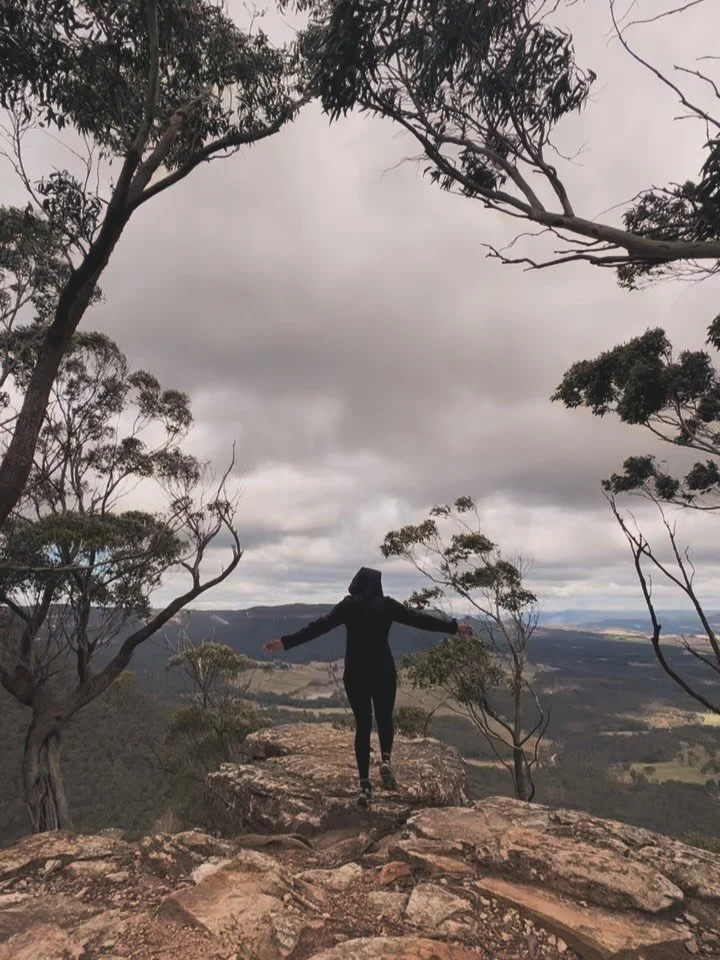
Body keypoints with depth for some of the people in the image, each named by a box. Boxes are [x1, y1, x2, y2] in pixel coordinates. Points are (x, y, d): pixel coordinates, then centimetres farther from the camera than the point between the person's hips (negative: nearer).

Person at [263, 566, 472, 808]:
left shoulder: (348, 605, -1)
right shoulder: (387, 605, -1)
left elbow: (320, 626, -8)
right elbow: (419, 619, 3)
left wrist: (286, 642, -6)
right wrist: (454, 627, 13)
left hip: (355, 673, 0)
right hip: (383, 671, 0)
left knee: (363, 725, 11)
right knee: (384, 719, 19)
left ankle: (364, 784, 6)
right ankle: (386, 759, -5)